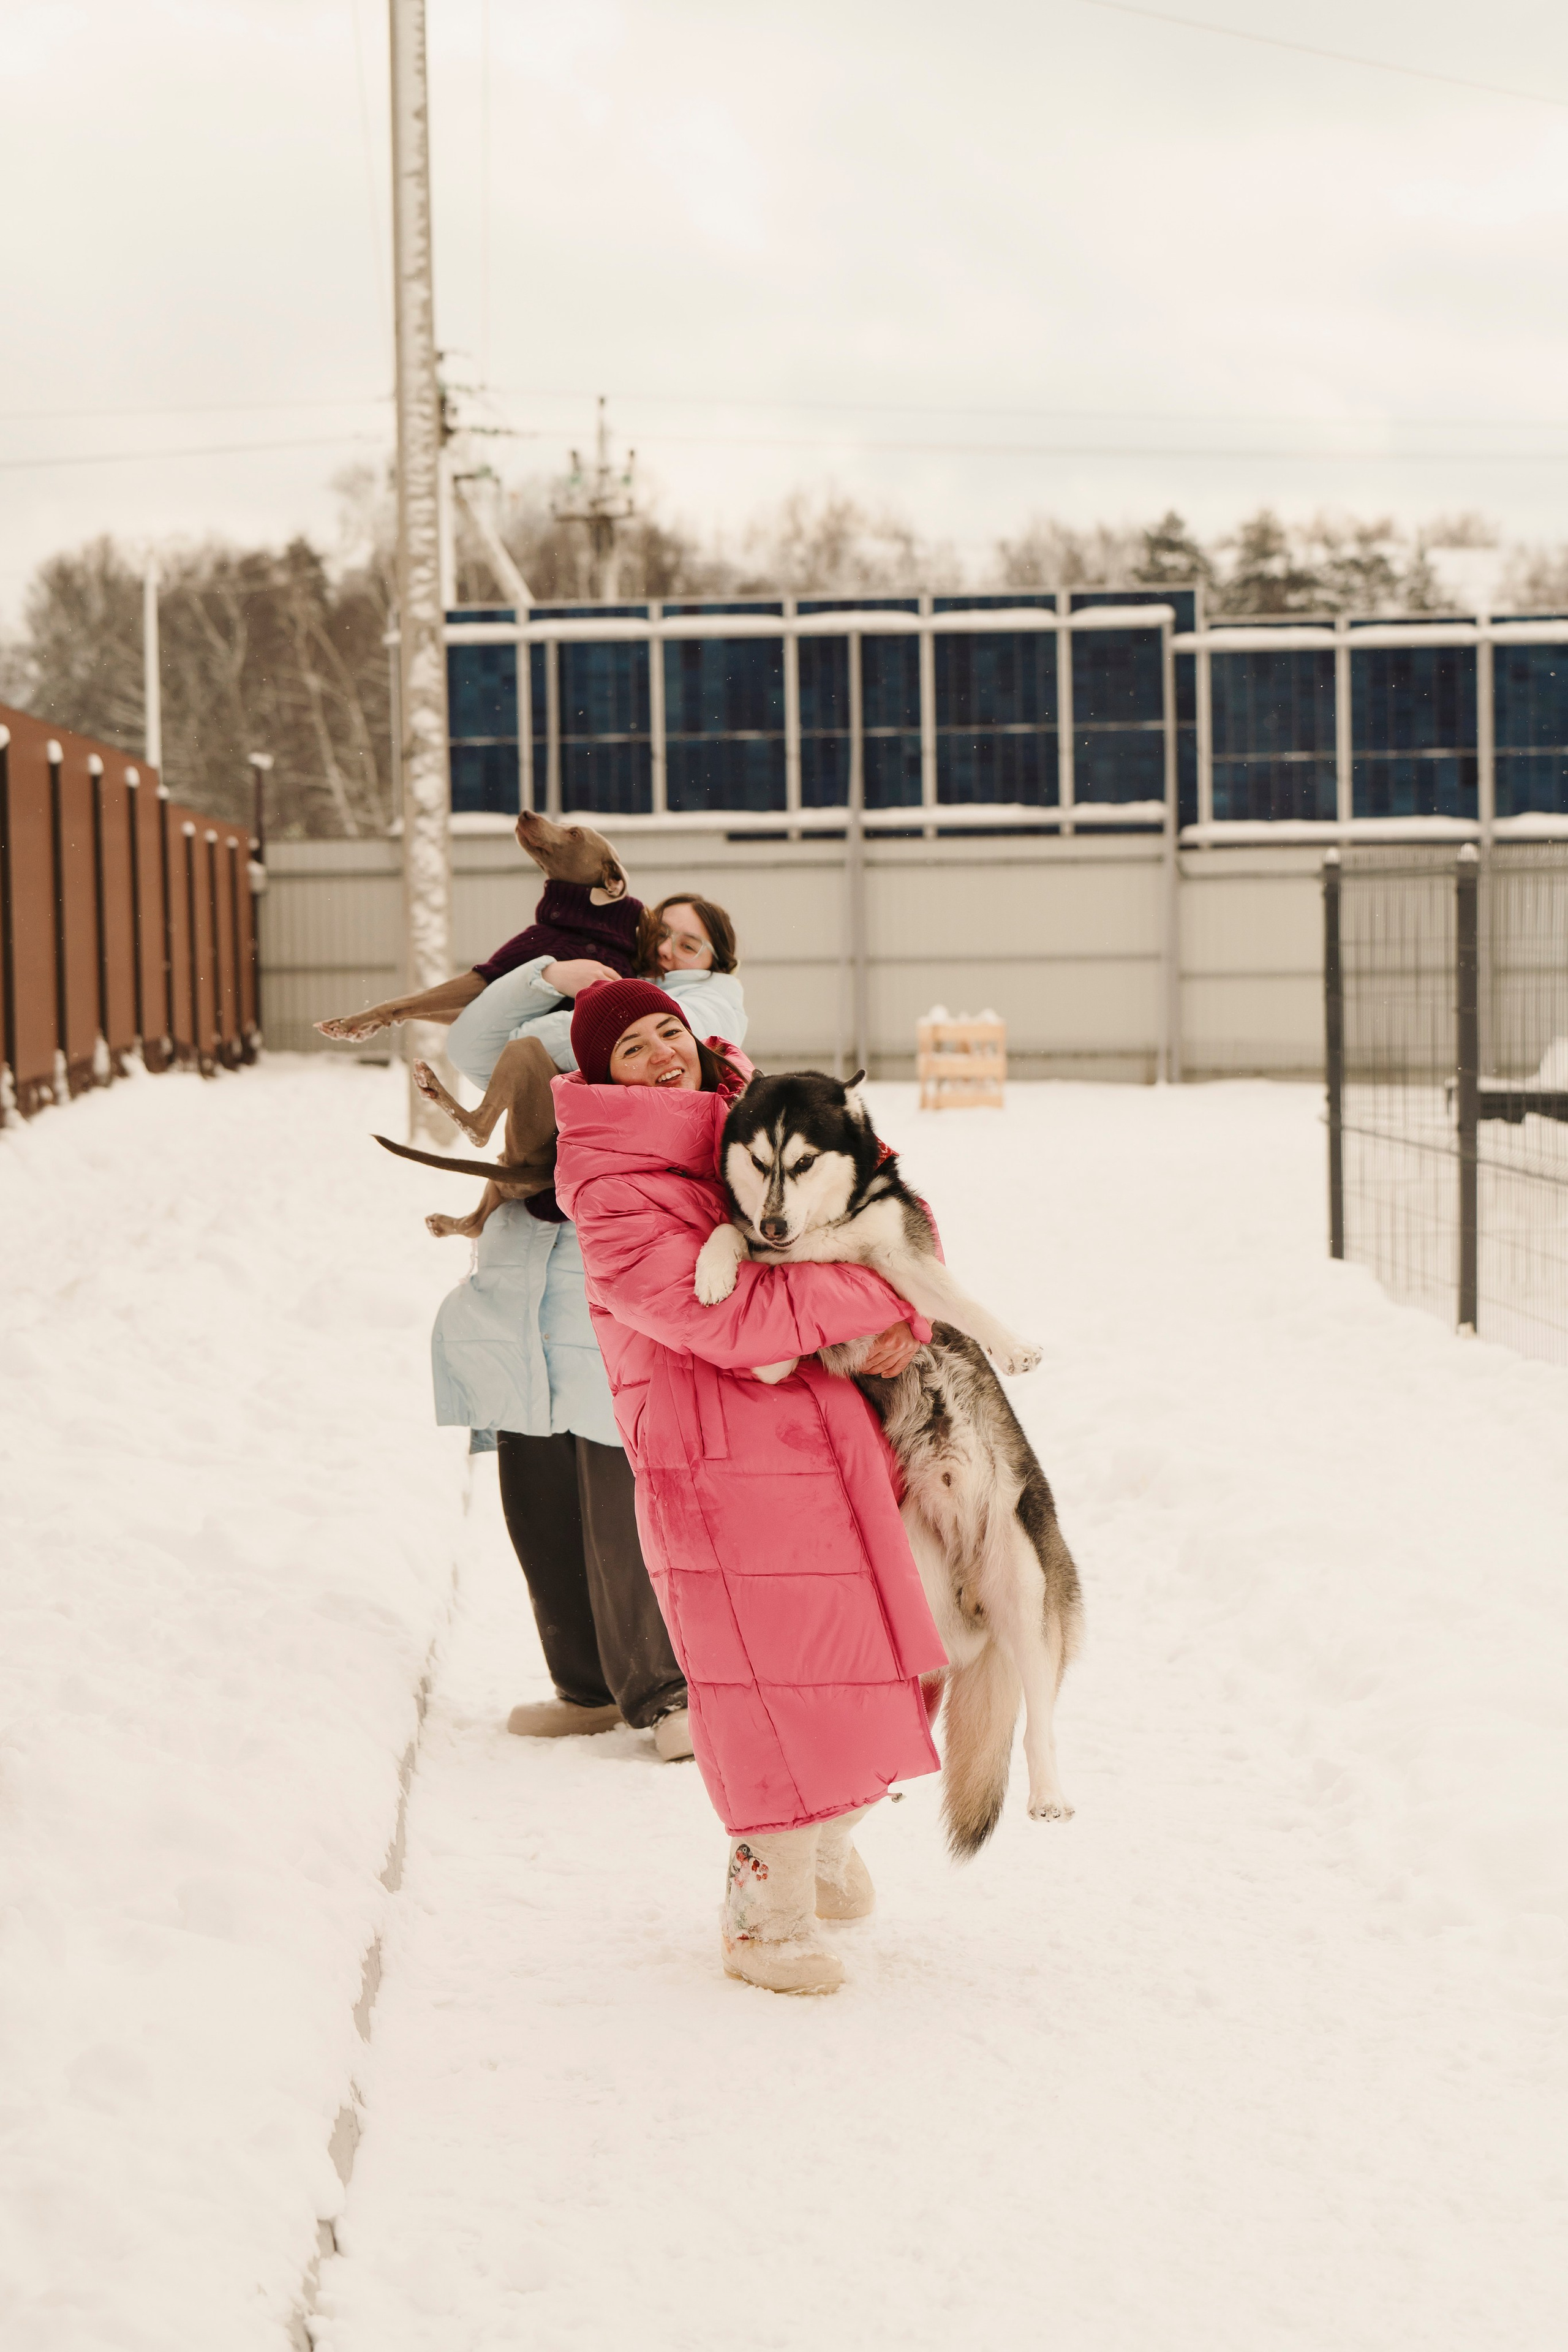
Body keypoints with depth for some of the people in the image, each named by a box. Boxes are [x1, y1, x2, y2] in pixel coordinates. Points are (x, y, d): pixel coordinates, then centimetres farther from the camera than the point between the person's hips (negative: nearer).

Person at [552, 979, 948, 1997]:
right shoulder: (614, 1204, -12)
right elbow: (727, 1318, -22)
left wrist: (904, 1318, -5)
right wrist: (870, 1297, -14)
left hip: (826, 1432, 7)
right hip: (718, 1458, -7)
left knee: (855, 1643, 14)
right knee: (771, 1671, -5)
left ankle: (829, 1839, 40)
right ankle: (771, 1909, 10)